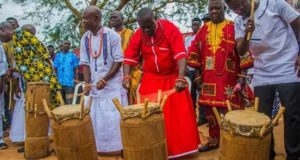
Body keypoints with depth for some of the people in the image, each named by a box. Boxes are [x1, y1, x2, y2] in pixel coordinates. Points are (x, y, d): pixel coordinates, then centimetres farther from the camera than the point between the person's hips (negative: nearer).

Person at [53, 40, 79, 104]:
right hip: (59, 82, 3)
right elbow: (55, 68, 10)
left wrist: (75, 79, -2)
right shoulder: (58, 55, 10)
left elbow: (76, 69, 5)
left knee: (69, 102, -9)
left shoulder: (73, 56, 5)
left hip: (69, 82, -3)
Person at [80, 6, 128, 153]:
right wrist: (87, 83, -5)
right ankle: (100, 148, 23)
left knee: (114, 118, -2)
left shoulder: (112, 35, -9)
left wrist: (104, 80, -17)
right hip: (95, 86, 5)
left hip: (113, 85, -5)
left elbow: (118, 61, -11)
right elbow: (85, 63, 9)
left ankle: (118, 147, 12)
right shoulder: (85, 39, 7)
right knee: (97, 119, 9)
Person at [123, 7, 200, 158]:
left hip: (172, 78, -2)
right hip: (150, 79, 3)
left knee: (178, 114, 4)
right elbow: (129, 57, -5)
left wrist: (181, 78, -38)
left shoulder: (170, 29, -18)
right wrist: (126, 76, -23)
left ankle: (181, 146, 21)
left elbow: (180, 55, -26)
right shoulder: (138, 35, -7)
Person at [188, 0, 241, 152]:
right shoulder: (204, 29, 11)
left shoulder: (233, 27, -1)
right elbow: (195, 49, 13)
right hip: (208, 78, 4)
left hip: (227, 77, -4)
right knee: (209, 108, 10)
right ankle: (213, 140, 25)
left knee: (227, 110, -5)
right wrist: (197, 72, 8)